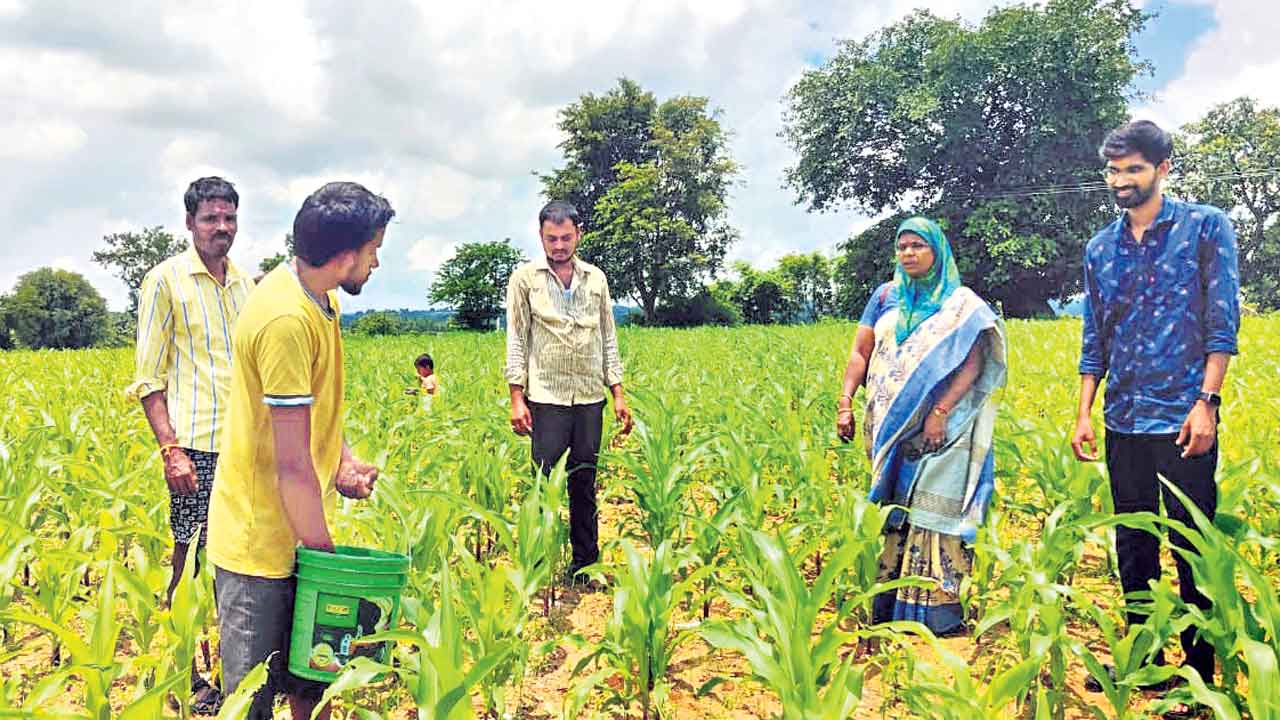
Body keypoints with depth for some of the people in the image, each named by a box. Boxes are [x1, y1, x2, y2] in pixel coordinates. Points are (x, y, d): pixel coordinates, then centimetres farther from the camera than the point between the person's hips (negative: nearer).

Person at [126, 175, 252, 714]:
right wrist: (170, 448, -14)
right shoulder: (165, 280, -3)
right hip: (197, 446, -5)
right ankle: (185, 674, 14)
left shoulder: (245, 284, 14)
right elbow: (148, 378, -5)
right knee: (190, 559, -1)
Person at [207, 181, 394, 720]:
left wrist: (342, 460, 1)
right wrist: (322, 550, -16)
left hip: (302, 531, 9)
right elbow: (292, 461, -24)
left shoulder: (318, 297, 4)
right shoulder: (286, 320, -26)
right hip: (262, 542, -8)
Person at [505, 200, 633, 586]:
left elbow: (608, 340, 14)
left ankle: (586, 562, 19)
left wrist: (618, 394, 8)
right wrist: (516, 398, -8)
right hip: (547, 397, -3)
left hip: (590, 397, 3)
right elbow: (516, 341, -1)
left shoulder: (596, 279, 11)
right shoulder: (524, 278, 2)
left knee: (585, 484, 9)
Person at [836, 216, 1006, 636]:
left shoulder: (961, 303, 1)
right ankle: (887, 607, 17)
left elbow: (973, 364, -8)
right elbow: (860, 353, 8)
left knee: (932, 511, -6)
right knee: (891, 511, 8)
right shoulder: (885, 297, 12)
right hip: (889, 426, 4)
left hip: (937, 427, -4)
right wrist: (845, 403, -4)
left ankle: (938, 611, 2)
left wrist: (941, 412, -20)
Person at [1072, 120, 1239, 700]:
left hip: (1183, 420, -5)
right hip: (1124, 422, 5)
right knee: (1132, 547, 12)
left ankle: (1200, 672, 16)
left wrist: (1205, 402, -14)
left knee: (1192, 549, 3)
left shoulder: (1205, 226, -1)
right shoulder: (1100, 249, 11)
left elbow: (1223, 321, -7)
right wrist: (1083, 414, 7)